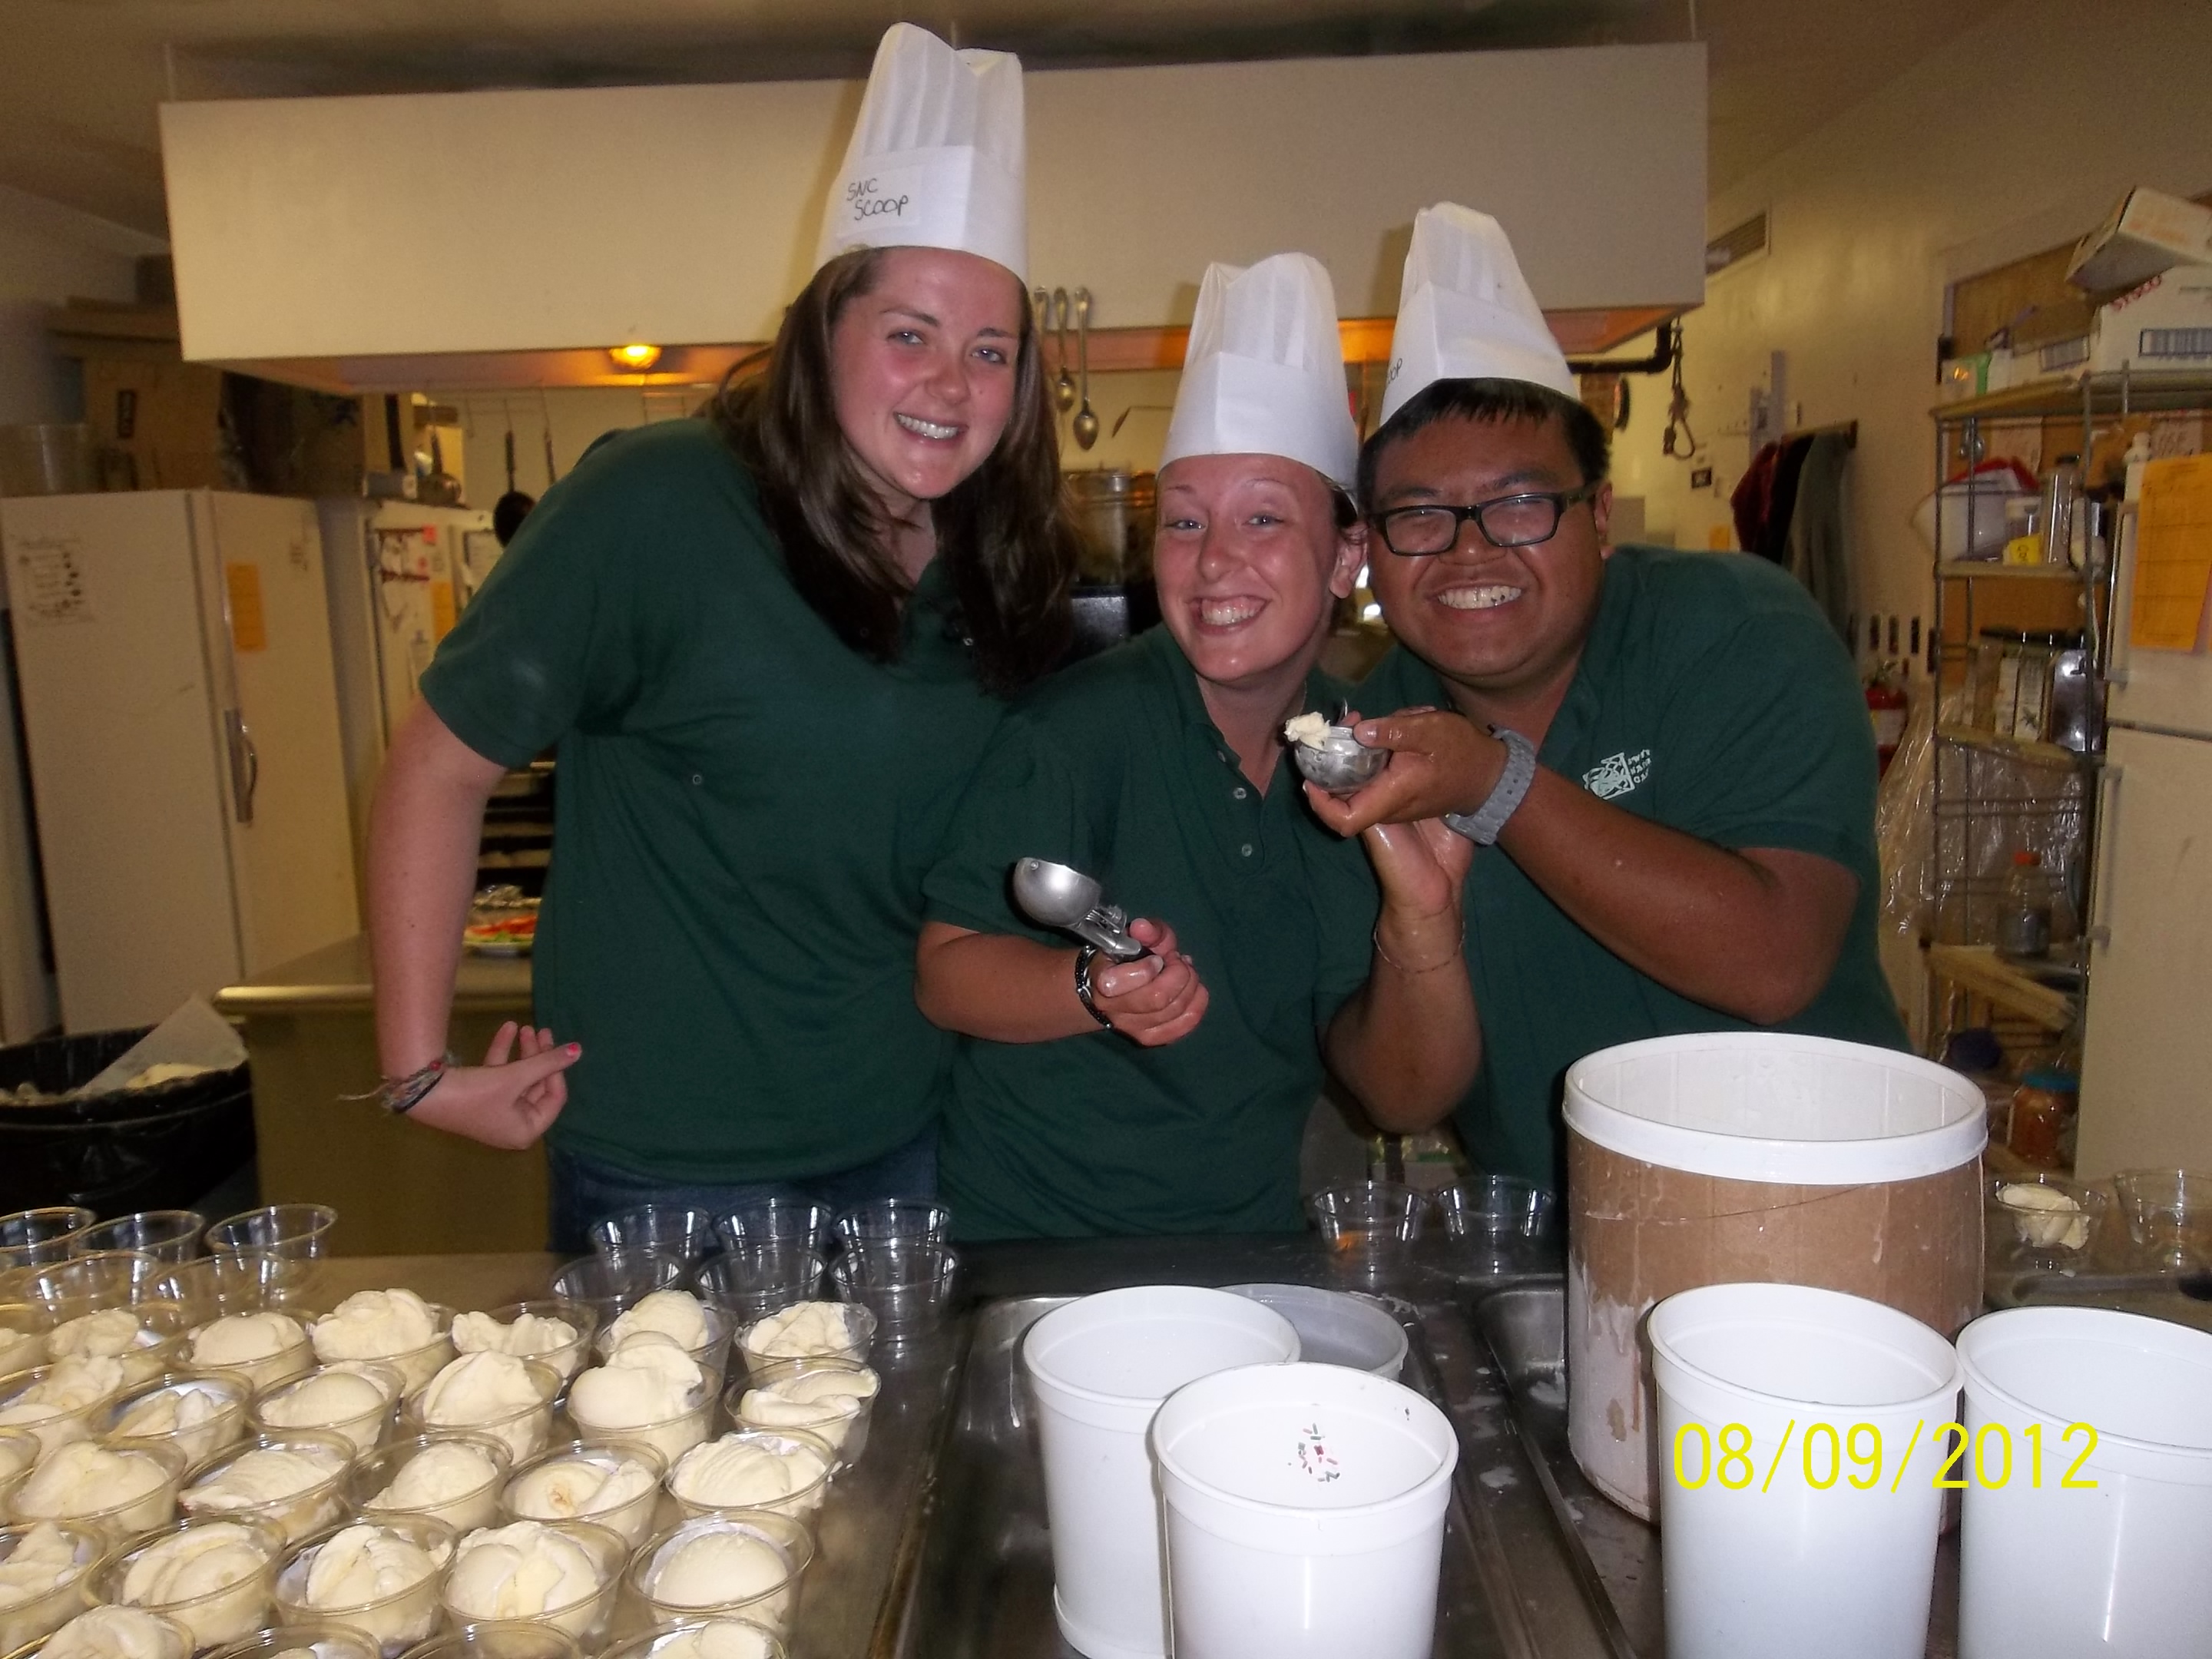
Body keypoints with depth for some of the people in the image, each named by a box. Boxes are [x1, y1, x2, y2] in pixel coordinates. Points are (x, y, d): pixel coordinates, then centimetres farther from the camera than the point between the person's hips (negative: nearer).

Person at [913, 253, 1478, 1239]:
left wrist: (1422, 918, -23)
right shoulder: (1079, 729, -19)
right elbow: (942, 972, -14)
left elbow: (1403, 1100, -6)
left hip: (1253, 1248, 3)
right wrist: (1096, 988, -33)